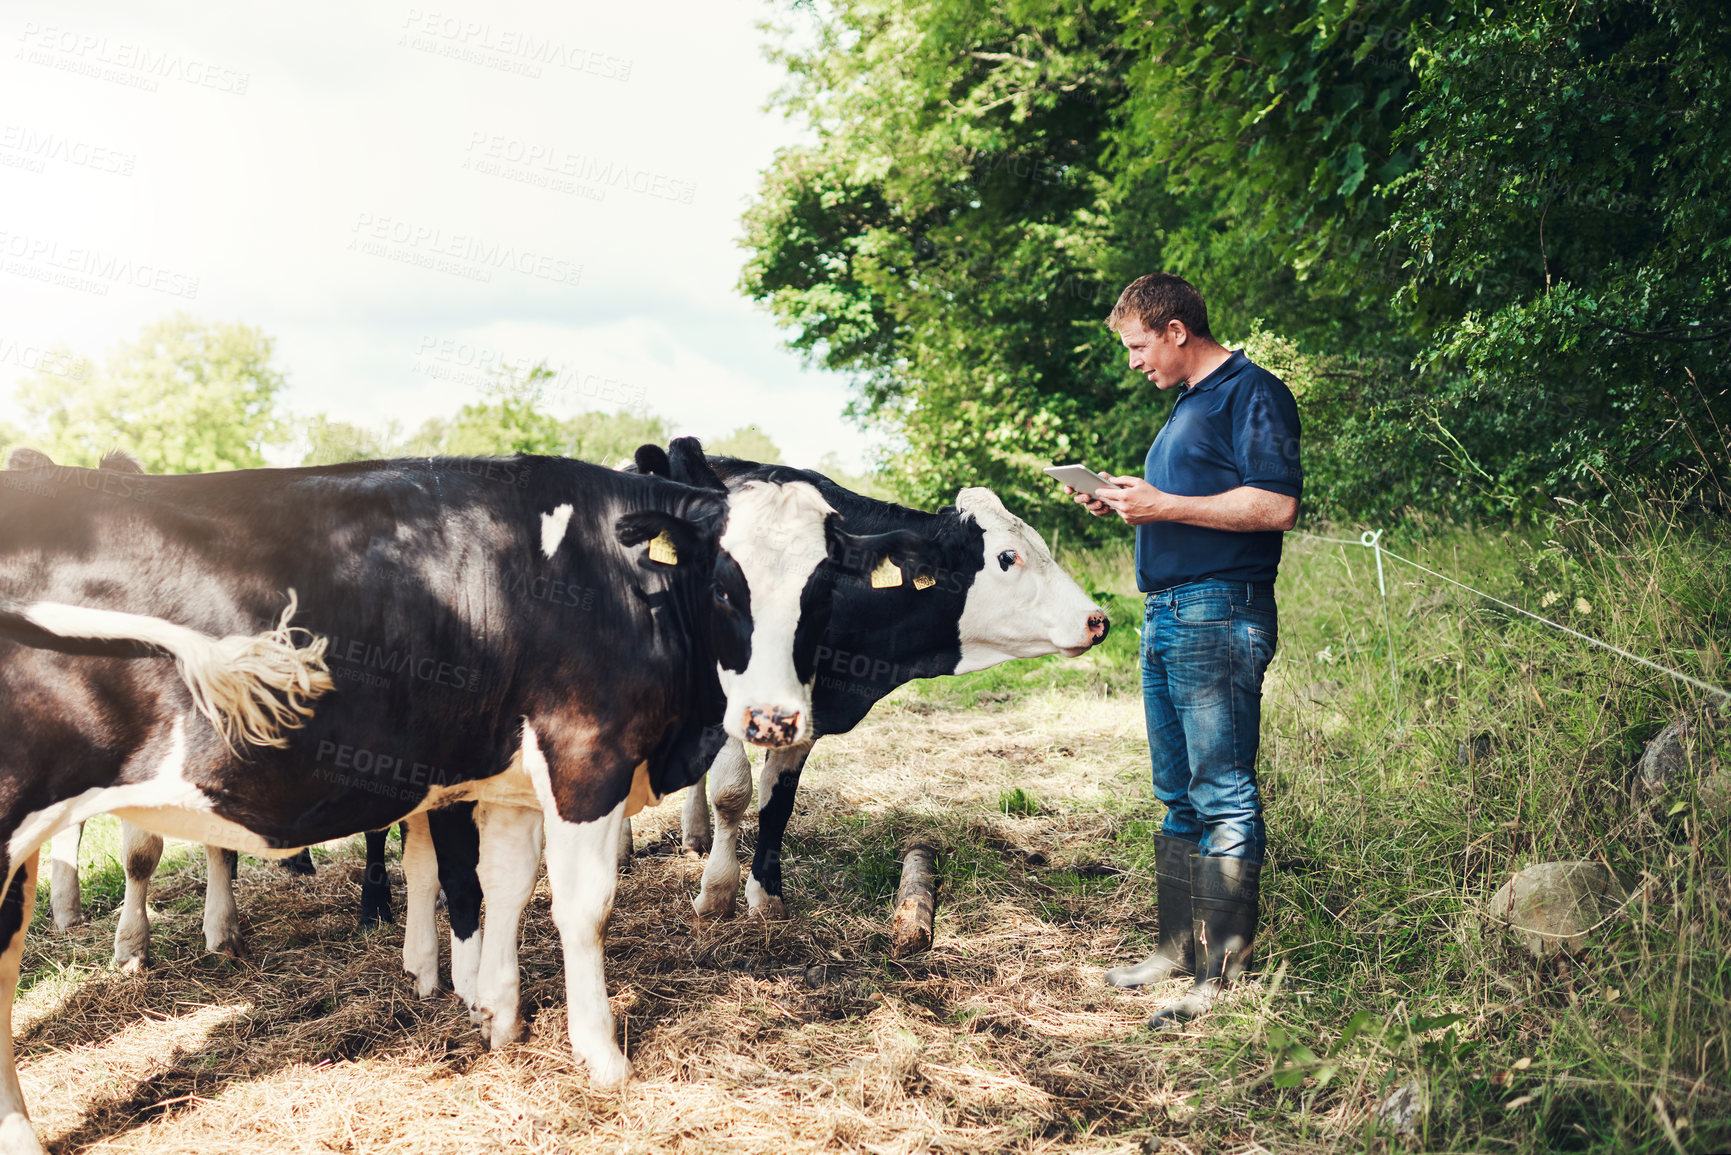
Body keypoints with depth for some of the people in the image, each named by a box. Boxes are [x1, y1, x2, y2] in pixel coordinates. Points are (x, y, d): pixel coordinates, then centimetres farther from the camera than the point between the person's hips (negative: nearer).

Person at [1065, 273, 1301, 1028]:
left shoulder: (1251, 393, -8)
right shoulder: (1188, 405, 22)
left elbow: (1276, 506, -18)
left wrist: (1163, 505, -18)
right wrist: (1127, 501, 11)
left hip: (1220, 616, -10)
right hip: (1165, 616, 10)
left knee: (1223, 795, -8)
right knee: (1179, 794, 14)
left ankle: (1225, 974, -4)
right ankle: (1179, 948, 22)